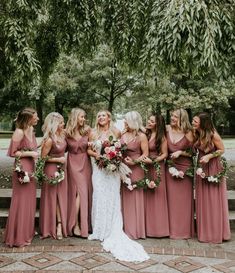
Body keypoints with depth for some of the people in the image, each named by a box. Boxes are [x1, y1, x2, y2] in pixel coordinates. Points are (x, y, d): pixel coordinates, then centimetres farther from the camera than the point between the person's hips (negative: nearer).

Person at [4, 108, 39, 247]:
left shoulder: (31, 130, 8)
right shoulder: (19, 132, -17)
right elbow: (12, 153, -15)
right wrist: (30, 153, -16)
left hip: (31, 168, 8)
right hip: (22, 168, -8)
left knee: (29, 201, 16)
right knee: (21, 202, 1)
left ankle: (27, 231, 31)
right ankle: (19, 237, 13)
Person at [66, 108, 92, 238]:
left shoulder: (86, 131, 1)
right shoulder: (67, 133, -6)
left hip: (85, 163, 3)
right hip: (74, 164, -3)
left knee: (86, 193, 6)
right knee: (80, 192, -10)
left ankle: (85, 224, 18)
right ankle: (75, 225, 0)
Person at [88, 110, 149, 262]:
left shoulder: (116, 132, 4)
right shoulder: (94, 134, 7)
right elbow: (89, 150, 12)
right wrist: (95, 154, -7)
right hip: (99, 169, 1)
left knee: (112, 197, -1)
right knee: (99, 197, -2)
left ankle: (111, 231, 8)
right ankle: (100, 230, 8)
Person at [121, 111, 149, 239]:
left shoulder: (141, 136, -5)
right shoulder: (123, 134, 10)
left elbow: (145, 154, -6)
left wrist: (134, 161, -17)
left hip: (136, 170, -5)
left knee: (135, 198, 1)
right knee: (125, 198, 9)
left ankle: (136, 230, 10)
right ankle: (127, 229, 19)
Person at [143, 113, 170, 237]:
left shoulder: (161, 137, -6)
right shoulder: (146, 134, 6)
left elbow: (165, 154, -7)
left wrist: (152, 161, -16)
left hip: (156, 167, -4)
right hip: (145, 167, 4)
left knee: (156, 195, 1)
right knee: (147, 196, 6)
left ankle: (158, 227, 15)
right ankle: (149, 226, 18)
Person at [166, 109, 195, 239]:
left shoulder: (188, 133, -7)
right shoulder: (167, 129, 0)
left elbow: (193, 152, -1)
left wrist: (181, 152, -14)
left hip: (184, 168, -2)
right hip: (170, 167, 3)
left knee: (184, 199, 4)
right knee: (172, 199, 7)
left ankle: (184, 230, 18)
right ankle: (173, 229, 19)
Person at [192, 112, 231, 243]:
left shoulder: (213, 135, -20)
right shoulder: (196, 134, -2)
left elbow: (222, 150, -10)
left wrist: (209, 156, -22)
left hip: (214, 168, -6)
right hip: (202, 168, 6)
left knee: (214, 200, 4)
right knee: (203, 200, 11)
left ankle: (217, 233, 19)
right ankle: (205, 232, 24)